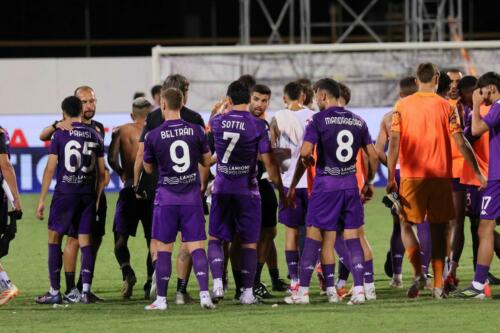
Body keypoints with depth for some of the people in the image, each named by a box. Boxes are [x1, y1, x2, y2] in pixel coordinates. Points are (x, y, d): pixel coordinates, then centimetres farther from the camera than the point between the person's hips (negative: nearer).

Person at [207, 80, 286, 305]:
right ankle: (247, 291, 6)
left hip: (222, 190, 2)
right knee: (249, 243, 7)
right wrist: (281, 189, 3)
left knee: (215, 238, 11)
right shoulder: (258, 126, -9)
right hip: (247, 191, -2)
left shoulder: (217, 122, -1)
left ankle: (217, 283, -8)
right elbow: (268, 162, -8)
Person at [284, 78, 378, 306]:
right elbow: (373, 156, 10)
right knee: (352, 237, 6)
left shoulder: (319, 120, -6)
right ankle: (358, 289, -1)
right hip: (351, 184, 4)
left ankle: (303, 291, 1)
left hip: (326, 184, -4)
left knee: (314, 236, 1)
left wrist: (293, 185, -4)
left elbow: (305, 153, -14)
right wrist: (369, 183, 24)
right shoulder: (358, 121, 9)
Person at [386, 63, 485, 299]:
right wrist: (478, 173, 3)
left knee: (406, 225, 9)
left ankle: (418, 273, -12)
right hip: (440, 176, 1)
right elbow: (461, 143, -3)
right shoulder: (446, 107, 1)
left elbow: (394, 142, -5)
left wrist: (391, 177, -4)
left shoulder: (402, 107, 0)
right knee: (438, 230, 7)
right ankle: (438, 285, 3)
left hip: (412, 176, -1)